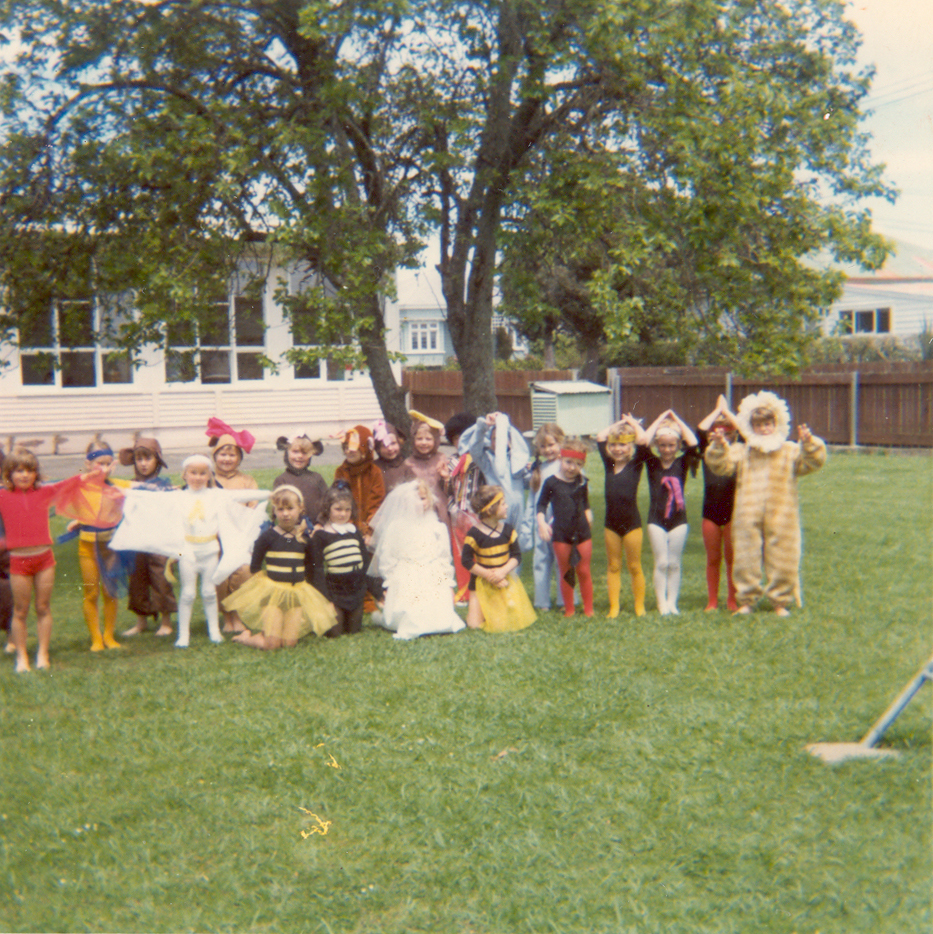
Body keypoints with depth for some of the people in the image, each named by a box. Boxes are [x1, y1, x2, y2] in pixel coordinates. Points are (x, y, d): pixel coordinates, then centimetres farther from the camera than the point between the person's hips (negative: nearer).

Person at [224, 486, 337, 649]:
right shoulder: (267, 537, -6)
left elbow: (310, 567, 17)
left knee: (289, 643, -1)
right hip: (272, 590, -4)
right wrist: (263, 582, -4)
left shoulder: (304, 539, 4)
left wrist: (304, 580, 5)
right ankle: (245, 638, 18)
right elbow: (255, 567, 0)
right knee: (272, 644, -9)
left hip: (297, 591, 4)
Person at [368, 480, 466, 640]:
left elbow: (445, 559, 13)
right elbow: (386, 560, 4)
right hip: (406, 584, -3)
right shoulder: (395, 529, 0)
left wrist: (449, 585, 11)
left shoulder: (437, 528, 9)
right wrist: (389, 585, 3)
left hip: (434, 583, 3)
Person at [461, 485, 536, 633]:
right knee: (475, 624, -8)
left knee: (515, 619, -7)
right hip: (481, 582, -3)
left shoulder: (508, 530, -2)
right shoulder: (474, 534, -14)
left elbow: (517, 556, -1)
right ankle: (473, 606, 24)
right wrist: (488, 574, -19)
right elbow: (467, 561, -13)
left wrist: (503, 571, -18)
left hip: (505, 580, 3)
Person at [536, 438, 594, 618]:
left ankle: (588, 609, 16)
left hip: (582, 532, 2)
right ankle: (568, 610, 17)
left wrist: (589, 524, 10)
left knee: (584, 571, 5)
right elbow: (541, 505, 3)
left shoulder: (582, 482, 3)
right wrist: (542, 523, -11)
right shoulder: (551, 482, -5)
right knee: (565, 572, 6)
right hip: (561, 534, -2)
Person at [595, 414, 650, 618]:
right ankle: (614, 607, 14)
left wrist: (633, 423, -1)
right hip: (611, 523, 4)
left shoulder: (636, 464, -4)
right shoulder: (609, 463, 6)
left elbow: (642, 440, -17)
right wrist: (619, 423, 13)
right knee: (613, 566, 9)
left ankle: (639, 606, 15)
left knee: (634, 567, 5)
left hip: (631, 522, -4)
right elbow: (600, 437, 9)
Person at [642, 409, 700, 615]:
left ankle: (672, 603, 12)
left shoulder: (682, 463, 3)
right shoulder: (652, 463, 2)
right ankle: (662, 604, 4)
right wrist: (661, 419, -5)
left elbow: (693, 443, -12)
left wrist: (676, 420, -3)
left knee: (674, 564, 6)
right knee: (661, 563, -1)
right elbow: (645, 441, -13)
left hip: (678, 521, 1)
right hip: (656, 521, -1)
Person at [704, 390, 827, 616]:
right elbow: (722, 466, 2)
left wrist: (809, 444, -18)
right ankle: (746, 600, 16)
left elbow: (813, 462, -1)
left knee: (781, 559, 4)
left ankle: (781, 601, 17)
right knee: (747, 559, 5)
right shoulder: (741, 453, 9)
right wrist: (718, 448, -15)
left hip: (780, 518, -1)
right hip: (748, 519, 1)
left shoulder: (790, 452, 7)